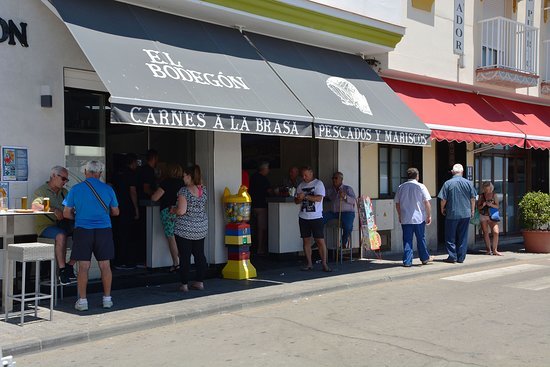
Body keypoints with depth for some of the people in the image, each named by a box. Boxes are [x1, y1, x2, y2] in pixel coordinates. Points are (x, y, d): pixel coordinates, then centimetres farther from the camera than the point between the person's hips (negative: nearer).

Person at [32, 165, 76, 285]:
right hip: (46, 225, -5)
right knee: (61, 235, -37)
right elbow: (35, 205, -14)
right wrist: (54, 210, -26)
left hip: (64, 223, 5)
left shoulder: (64, 192, 24)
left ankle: (69, 266, -13)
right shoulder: (42, 191, 5)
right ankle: (62, 270, -32)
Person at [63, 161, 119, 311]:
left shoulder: (76, 189, -1)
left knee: (83, 267, 2)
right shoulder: (108, 189, 2)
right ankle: (107, 299, 14)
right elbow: (115, 212, 11)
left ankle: (82, 300, 5)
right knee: (105, 266, 7)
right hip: (104, 230, 1)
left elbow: (66, 213, 3)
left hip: (82, 230, -1)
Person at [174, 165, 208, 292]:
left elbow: (181, 211, -21)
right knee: (200, 255, 13)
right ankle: (200, 282, 19)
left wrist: (173, 210, -2)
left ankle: (184, 284, 5)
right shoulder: (203, 190, 3)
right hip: (201, 228, 6)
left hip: (184, 229, -6)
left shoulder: (184, 191, -16)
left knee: (185, 257, 1)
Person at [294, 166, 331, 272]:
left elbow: (319, 198, -15)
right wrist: (299, 198, -7)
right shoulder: (301, 185, 14)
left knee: (320, 240, -6)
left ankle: (324, 264, 0)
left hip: (316, 217, -5)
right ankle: (309, 264, 12)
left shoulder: (318, 183, -2)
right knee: (306, 240, 5)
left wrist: (305, 196, -19)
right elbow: (296, 200, 15)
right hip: (303, 217, 5)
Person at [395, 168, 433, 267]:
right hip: (419, 218, -2)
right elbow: (427, 203, -8)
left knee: (407, 240, 3)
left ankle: (407, 261, 1)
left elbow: (397, 203, 9)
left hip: (405, 219, 2)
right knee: (421, 239, 11)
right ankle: (425, 258, 23)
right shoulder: (421, 186, -5)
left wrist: (399, 216, 19)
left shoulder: (401, 187, 4)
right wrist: (429, 215, 1)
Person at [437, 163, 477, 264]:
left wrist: (442, 209, 11)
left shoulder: (448, 183, -8)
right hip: (466, 214, 3)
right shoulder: (468, 183, 0)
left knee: (450, 237, 7)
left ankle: (452, 256, 5)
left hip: (452, 214, -3)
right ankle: (461, 257, 12)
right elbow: (473, 198, 5)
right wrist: (472, 210, 17)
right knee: (463, 237, 10)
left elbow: (443, 199, -6)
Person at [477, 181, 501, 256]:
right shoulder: (481, 196, 2)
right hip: (483, 216, 0)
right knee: (486, 233, 2)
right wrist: (482, 205, -16)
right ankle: (488, 250, 12)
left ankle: (494, 250, -6)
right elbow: (478, 207, 5)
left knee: (496, 232, -13)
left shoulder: (494, 195, 3)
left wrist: (491, 205, -15)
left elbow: (497, 206, 3)